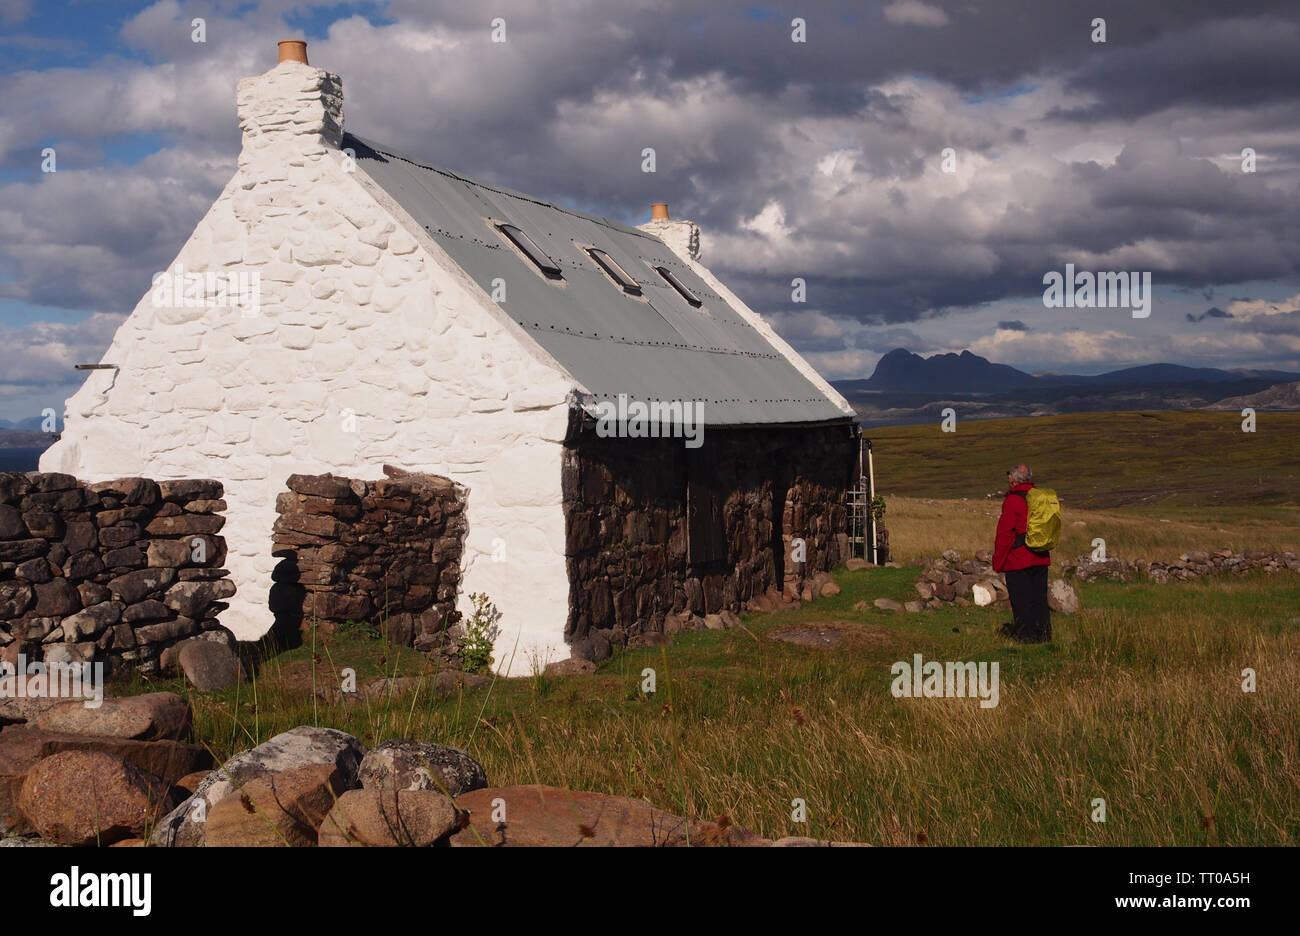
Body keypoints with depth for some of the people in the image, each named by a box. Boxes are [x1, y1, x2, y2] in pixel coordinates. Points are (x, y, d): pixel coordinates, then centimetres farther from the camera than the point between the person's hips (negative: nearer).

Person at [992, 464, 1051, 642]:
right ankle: (1043, 632, 15)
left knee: (1021, 599, -1)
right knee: (1039, 598, 12)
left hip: (1018, 560, -7)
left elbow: (1004, 534, -13)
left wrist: (998, 562, -7)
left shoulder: (1012, 501, -12)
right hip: (1041, 559, 7)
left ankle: (1026, 634, 1)